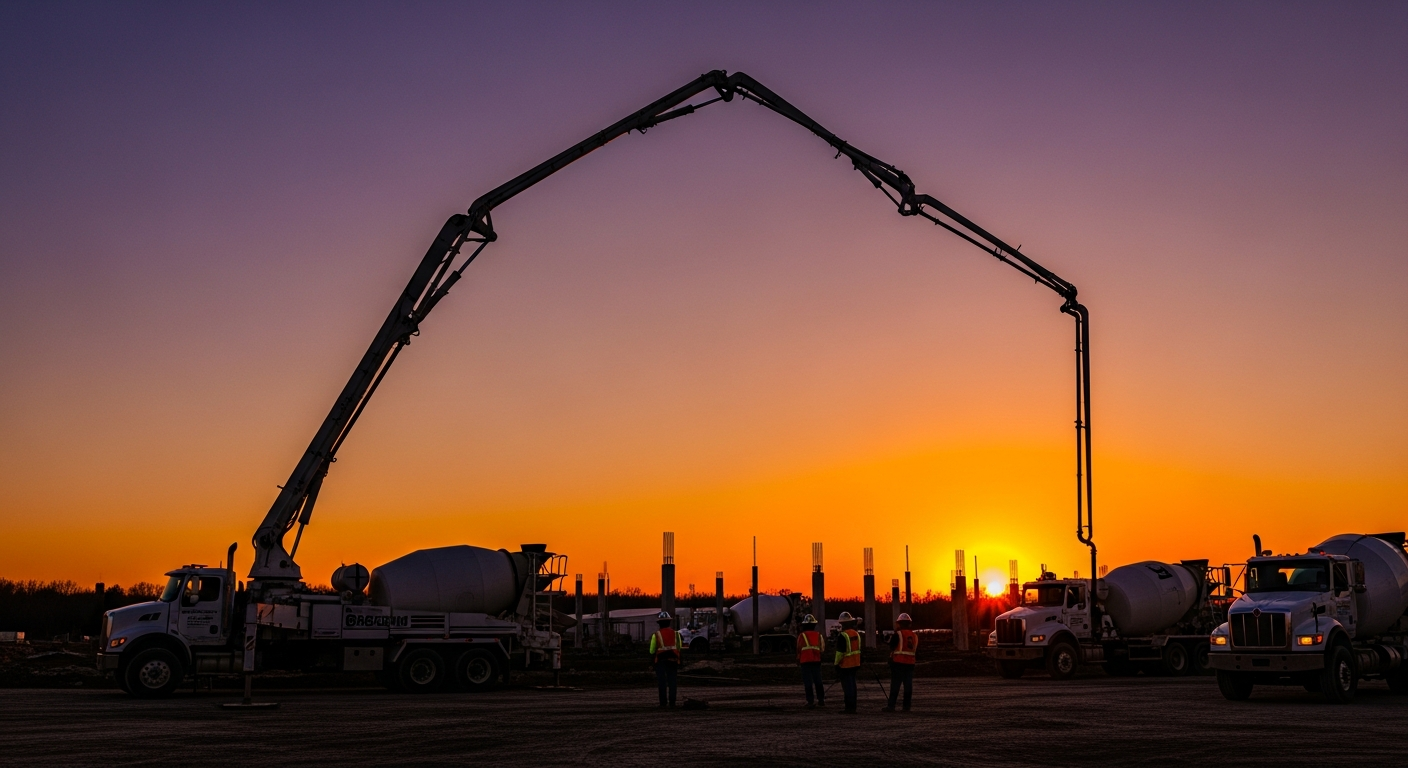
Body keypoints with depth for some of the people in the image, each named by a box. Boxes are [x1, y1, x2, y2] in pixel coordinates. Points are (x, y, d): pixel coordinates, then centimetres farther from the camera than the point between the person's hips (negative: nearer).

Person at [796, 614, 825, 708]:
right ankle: (821, 700, 16)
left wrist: (798, 660, 11)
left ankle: (811, 701, -6)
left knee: (808, 682, -2)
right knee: (818, 680, 13)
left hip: (805, 661, -4)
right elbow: (822, 648, 9)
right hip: (816, 661, 4)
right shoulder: (818, 635, 4)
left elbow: (799, 649, -2)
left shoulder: (802, 636, -6)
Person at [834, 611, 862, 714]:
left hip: (845, 665, -8)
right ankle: (852, 707, 19)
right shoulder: (856, 634, 9)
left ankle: (850, 708, -5)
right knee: (852, 685, 14)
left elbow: (840, 652, -18)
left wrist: (836, 664, -9)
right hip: (855, 664, 8)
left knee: (847, 686, -4)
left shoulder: (842, 636, -18)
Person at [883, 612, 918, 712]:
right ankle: (906, 706, 4)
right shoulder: (915, 636, 10)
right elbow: (916, 648, 18)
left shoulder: (898, 634, -8)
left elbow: (891, 646, -4)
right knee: (908, 685, 5)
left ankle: (891, 706, -4)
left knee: (895, 685, -3)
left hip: (898, 662, -5)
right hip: (910, 663, 5)